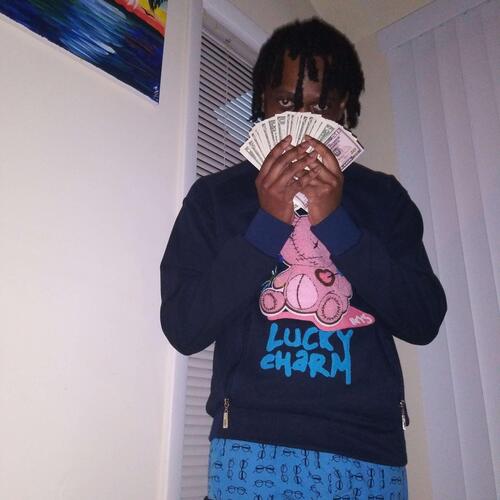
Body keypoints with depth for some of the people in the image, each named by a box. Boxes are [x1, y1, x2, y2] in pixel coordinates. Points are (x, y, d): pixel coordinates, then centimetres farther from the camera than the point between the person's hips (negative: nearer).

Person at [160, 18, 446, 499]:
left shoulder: (383, 197, 4)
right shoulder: (214, 195, 0)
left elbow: (425, 320, -4)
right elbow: (182, 328, -6)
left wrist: (334, 222, -15)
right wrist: (267, 224, -16)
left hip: (371, 447, 3)